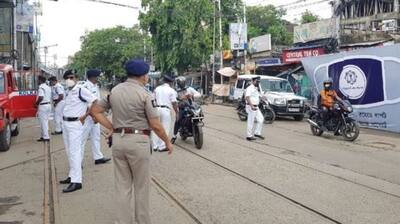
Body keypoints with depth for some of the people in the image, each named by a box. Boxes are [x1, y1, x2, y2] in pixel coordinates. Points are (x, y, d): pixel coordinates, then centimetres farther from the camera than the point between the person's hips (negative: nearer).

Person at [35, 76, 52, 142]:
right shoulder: (48, 87, 13)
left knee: (43, 122, -3)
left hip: (43, 106, -9)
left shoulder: (41, 87, -16)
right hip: (48, 105, 9)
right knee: (45, 121, 15)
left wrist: (36, 103, -12)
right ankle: (43, 136, 22)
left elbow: (40, 98, -26)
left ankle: (46, 137, -1)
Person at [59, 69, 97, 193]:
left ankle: (76, 181, -11)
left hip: (75, 124, -9)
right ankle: (72, 176, 27)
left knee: (74, 152, -11)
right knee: (69, 152, 16)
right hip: (65, 123, 9)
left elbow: (95, 102, -18)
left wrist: (84, 116, -16)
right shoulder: (68, 92, 12)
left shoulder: (81, 91, -13)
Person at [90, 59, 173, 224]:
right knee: (141, 186, 9)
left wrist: (111, 128, 9)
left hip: (117, 140, 5)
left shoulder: (114, 90, 7)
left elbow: (95, 111, 11)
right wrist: (167, 141, 2)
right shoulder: (144, 94, -11)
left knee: (122, 186, 13)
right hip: (138, 141, -5)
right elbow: (155, 125, -12)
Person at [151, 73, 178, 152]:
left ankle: (155, 146, 14)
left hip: (156, 109, 5)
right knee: (165, 129, 3)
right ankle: (162, 146, 4)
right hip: (166, 110, -5)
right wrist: (177, 112, 0)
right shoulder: (171, 90, -4)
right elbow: (174, 103, -8)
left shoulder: (157, 89, 11)